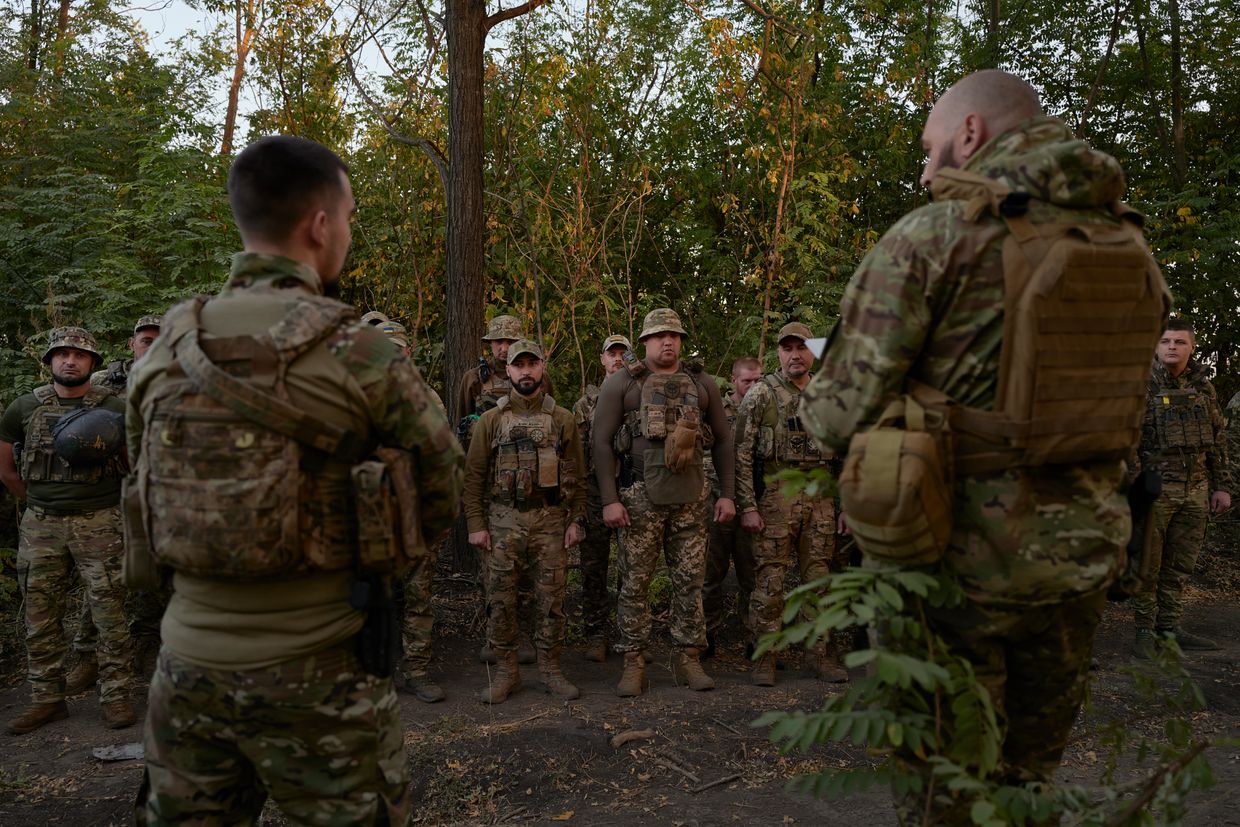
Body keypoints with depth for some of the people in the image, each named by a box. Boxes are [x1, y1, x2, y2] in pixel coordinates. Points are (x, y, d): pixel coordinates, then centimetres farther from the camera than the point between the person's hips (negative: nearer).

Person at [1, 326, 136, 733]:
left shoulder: (113, 408, 0)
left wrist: (109, 449, -10)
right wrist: (38, 502, 13)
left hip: (98, 523, -3)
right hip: (40, 526, 3)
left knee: (108, 613, -2)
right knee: (40, 616, 9)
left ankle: (116, 696, 7)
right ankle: (47, 699, 21)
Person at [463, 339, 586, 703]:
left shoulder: (562, 419, 6)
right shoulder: (491, 419, 4)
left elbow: (576, 475, 7)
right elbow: (474, 475, 3)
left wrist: (577, 520, 0)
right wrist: (476, 524, -3)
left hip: (550, 520, 0)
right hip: (503, 521, 0)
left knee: (552, 598, 5)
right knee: (500, 598, 3)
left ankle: (550, 668, 19)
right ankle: (505, 671, 17)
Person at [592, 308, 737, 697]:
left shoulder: (702, 384, 9)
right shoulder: (622, 383, 0)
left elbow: (723, 438, 13)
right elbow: (601, 441, -3)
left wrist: (727, 493, 6)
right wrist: (609, 500, -10)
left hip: (691, 496, 3)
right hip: (640, 497, -2)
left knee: (690, 580, 7)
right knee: (635, 582, 3)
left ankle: (689, 659, 20)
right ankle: (633, 664, 14)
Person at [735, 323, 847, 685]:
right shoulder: (762, 393, -1)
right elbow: (741, 453, -6)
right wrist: (748, 506, -12)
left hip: (820, 496, 4)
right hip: (776, 495, -4)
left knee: (820, 577, 8)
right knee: (770, 579, -2)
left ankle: (823, 654, 19)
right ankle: (764, 658, 8)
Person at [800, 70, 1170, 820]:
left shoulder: (931, 236, -13)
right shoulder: (1130, 243, 6)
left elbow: (845, 416, -15)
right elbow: (1118, 410, 12)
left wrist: (813, 399, 7)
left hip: (958, 558, -5)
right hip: (1084, 554, 6)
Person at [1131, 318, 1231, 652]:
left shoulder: (1204, 388, 11)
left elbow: (1218, 440, 17)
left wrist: (1222, 486, 12)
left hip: (1196, 490, 5)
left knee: (1180, 565, 10)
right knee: (1147, 564, 0)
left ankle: (1169, 627, 20)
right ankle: (1145, 630, 11)